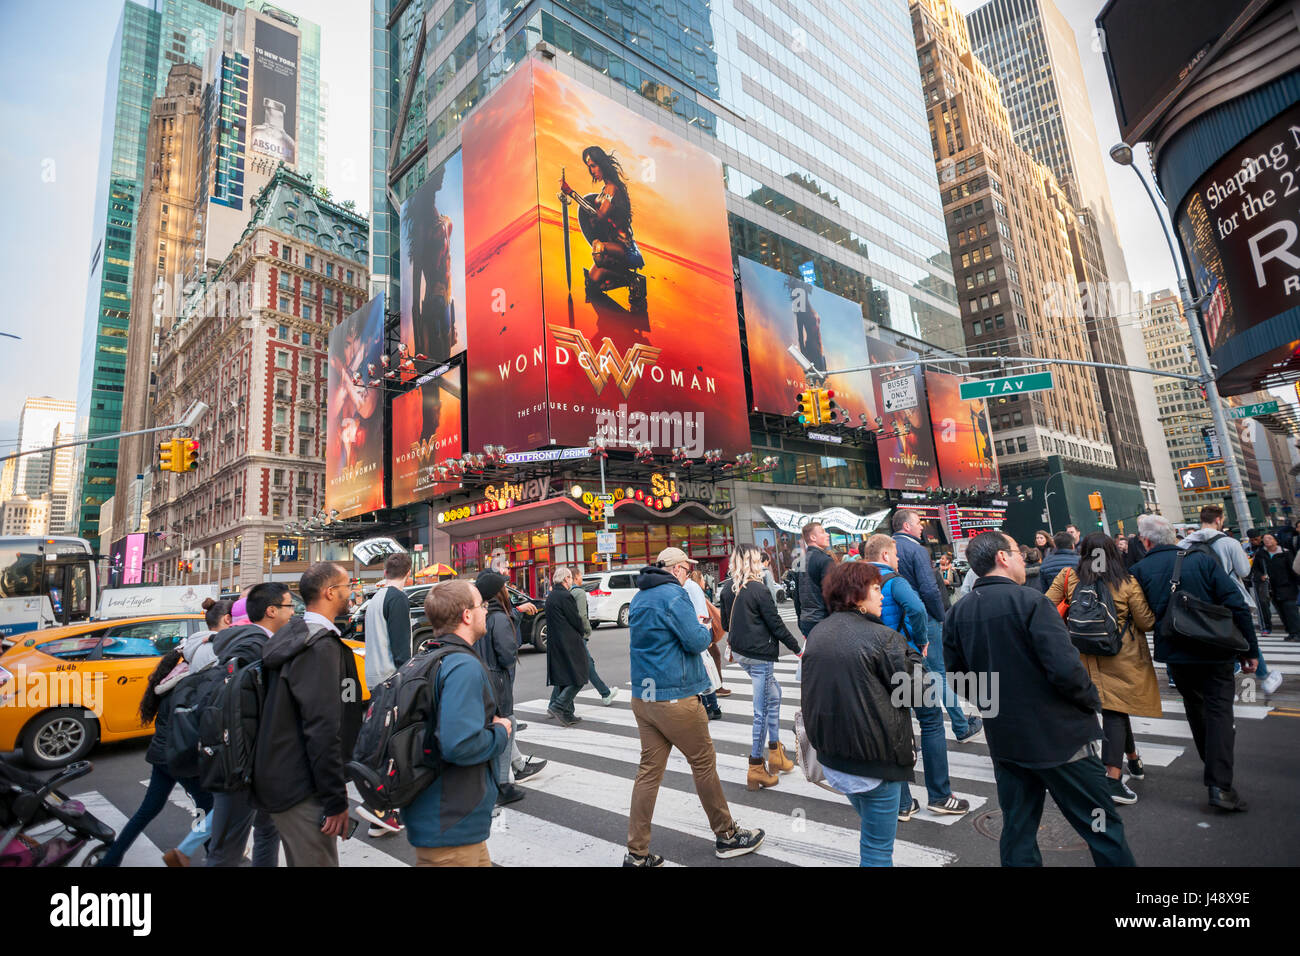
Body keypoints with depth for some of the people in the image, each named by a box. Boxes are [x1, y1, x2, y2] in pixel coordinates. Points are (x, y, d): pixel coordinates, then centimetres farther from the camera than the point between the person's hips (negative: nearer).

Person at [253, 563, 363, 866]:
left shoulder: (293, 635, 10)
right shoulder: (322, 647, -21)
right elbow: (323, 730, -24)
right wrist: (336, 800, -18)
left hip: (281, 779, 10)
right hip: (301, 791, -10)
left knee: (302, 858, 22)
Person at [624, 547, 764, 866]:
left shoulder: (638, 597, 12)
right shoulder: (674, 594, -16)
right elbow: (696, 641, -18)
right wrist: (705, 629, 4)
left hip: (642, 697, 8)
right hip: (675, 697, -8)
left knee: (649, 770, 11)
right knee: (704, 763, 9)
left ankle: (637, 853, 15)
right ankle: (726, 836, 25)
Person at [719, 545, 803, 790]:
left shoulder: (728, 589, 3)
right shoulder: (759, 590, -17)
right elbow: (776, 625, -13)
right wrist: (798, 648, -2)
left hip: (739, 652, 8)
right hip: (760, 655, -8)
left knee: (774, 694, 23)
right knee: (761, 710, 3)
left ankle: (775, 750, 28)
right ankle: (756, 768, 12)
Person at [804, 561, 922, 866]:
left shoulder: (817, 634, 3)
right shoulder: (882, 636, -18)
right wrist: (911, 651, 4)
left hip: (830, 753, 7)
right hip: (875, 759, -7)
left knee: (870, 825, 29)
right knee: (878, 847, 7)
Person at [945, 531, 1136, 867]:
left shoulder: (958, 613, -1)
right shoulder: (1031, 602, -18)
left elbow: (957, 677, 4)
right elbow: (1066, 669, -22)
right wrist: (1092, 701, -3)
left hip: (1004, 741, 5)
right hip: (1058, 738, -5)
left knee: (1017, 832, 16)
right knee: (1102, 829, 12)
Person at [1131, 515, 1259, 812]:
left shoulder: (1138, 571, -5)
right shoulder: (1202, 559, -5)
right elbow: (1236, 605, -8)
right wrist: (1250, 649, -2)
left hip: (1175, 654, 1)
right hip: (1215, 651, -1)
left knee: (1194, 706, 22)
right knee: (1219, 711, 2)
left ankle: (1212, 764, 37)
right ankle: (1219, 785, -5)